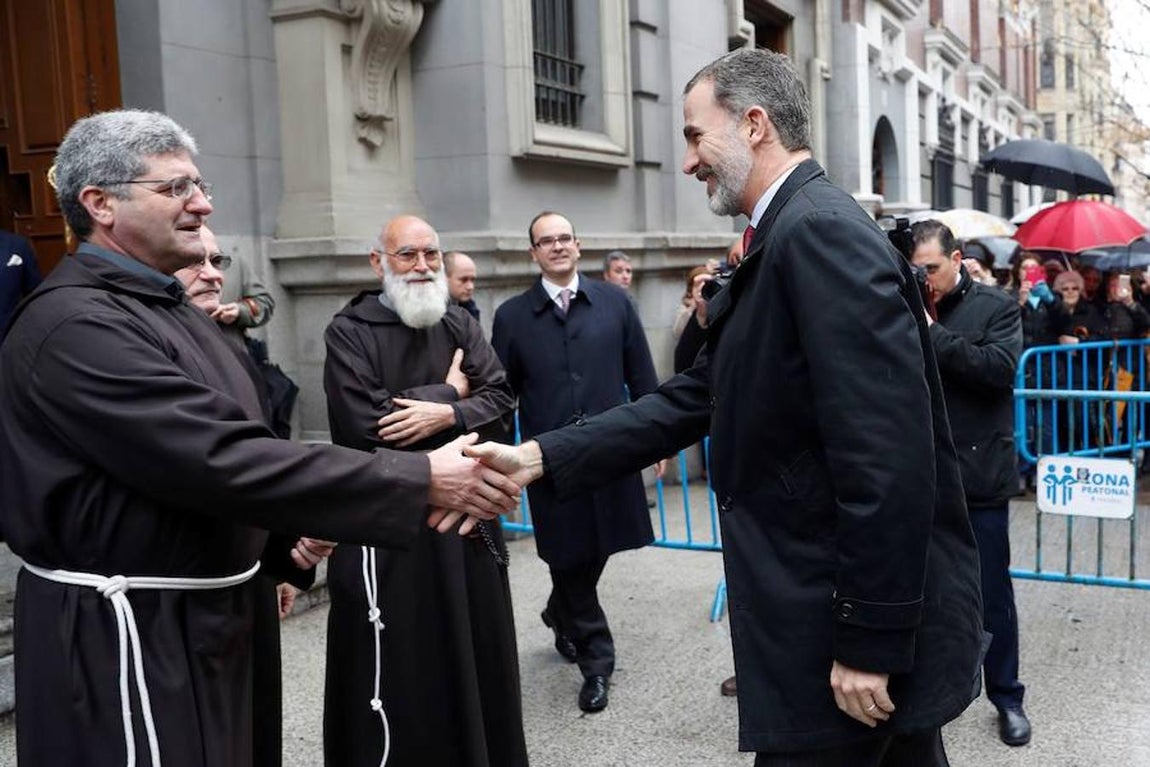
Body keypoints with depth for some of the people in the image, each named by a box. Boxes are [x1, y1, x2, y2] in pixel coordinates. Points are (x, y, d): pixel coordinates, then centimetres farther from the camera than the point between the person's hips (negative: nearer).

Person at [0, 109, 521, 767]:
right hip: (127, 637, -9)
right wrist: (422, 480, -28)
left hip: (203, 614, 9)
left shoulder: (165, 309, 11)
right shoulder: (75, 325, -21)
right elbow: (220, 460, -29)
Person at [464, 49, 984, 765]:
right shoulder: (792, 236, 12)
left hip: (853, 629, -9)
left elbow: (888, 459, -25)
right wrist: (540, 457, 2)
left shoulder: (822, 230, -19)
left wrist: (869, 643, -21)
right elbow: (697, 397, 9)